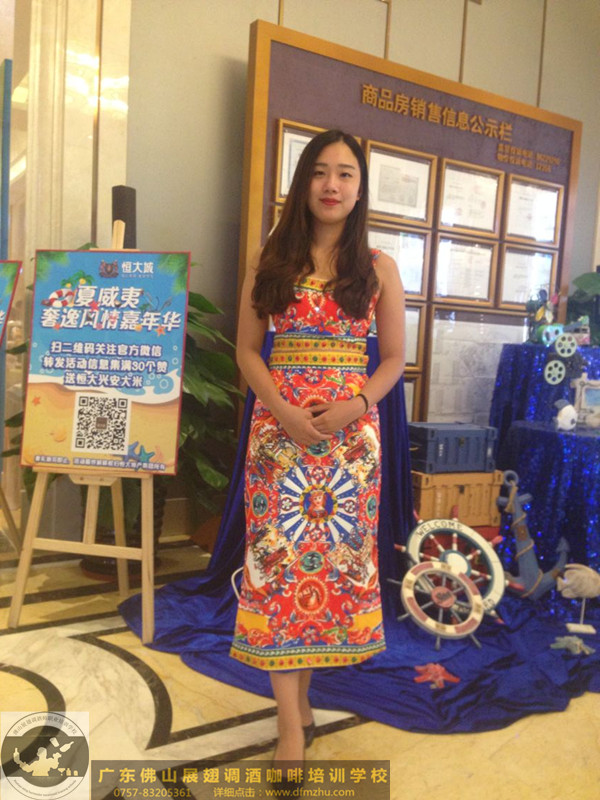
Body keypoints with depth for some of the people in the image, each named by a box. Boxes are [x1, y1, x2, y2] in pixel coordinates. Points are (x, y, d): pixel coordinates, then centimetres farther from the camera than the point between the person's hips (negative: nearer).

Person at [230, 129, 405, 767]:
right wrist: (284, 410, -12)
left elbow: (394, 359, 7)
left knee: (333, 553, 4)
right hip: (279, 424, 0)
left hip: (350, 428, 0)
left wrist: (353, 405, -11)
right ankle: (292, 722, 6)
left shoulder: (378, 269, 7)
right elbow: (247, 350, 5)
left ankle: (301, 691, 24)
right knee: (278, 553, -4)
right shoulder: (271, 261, 8)